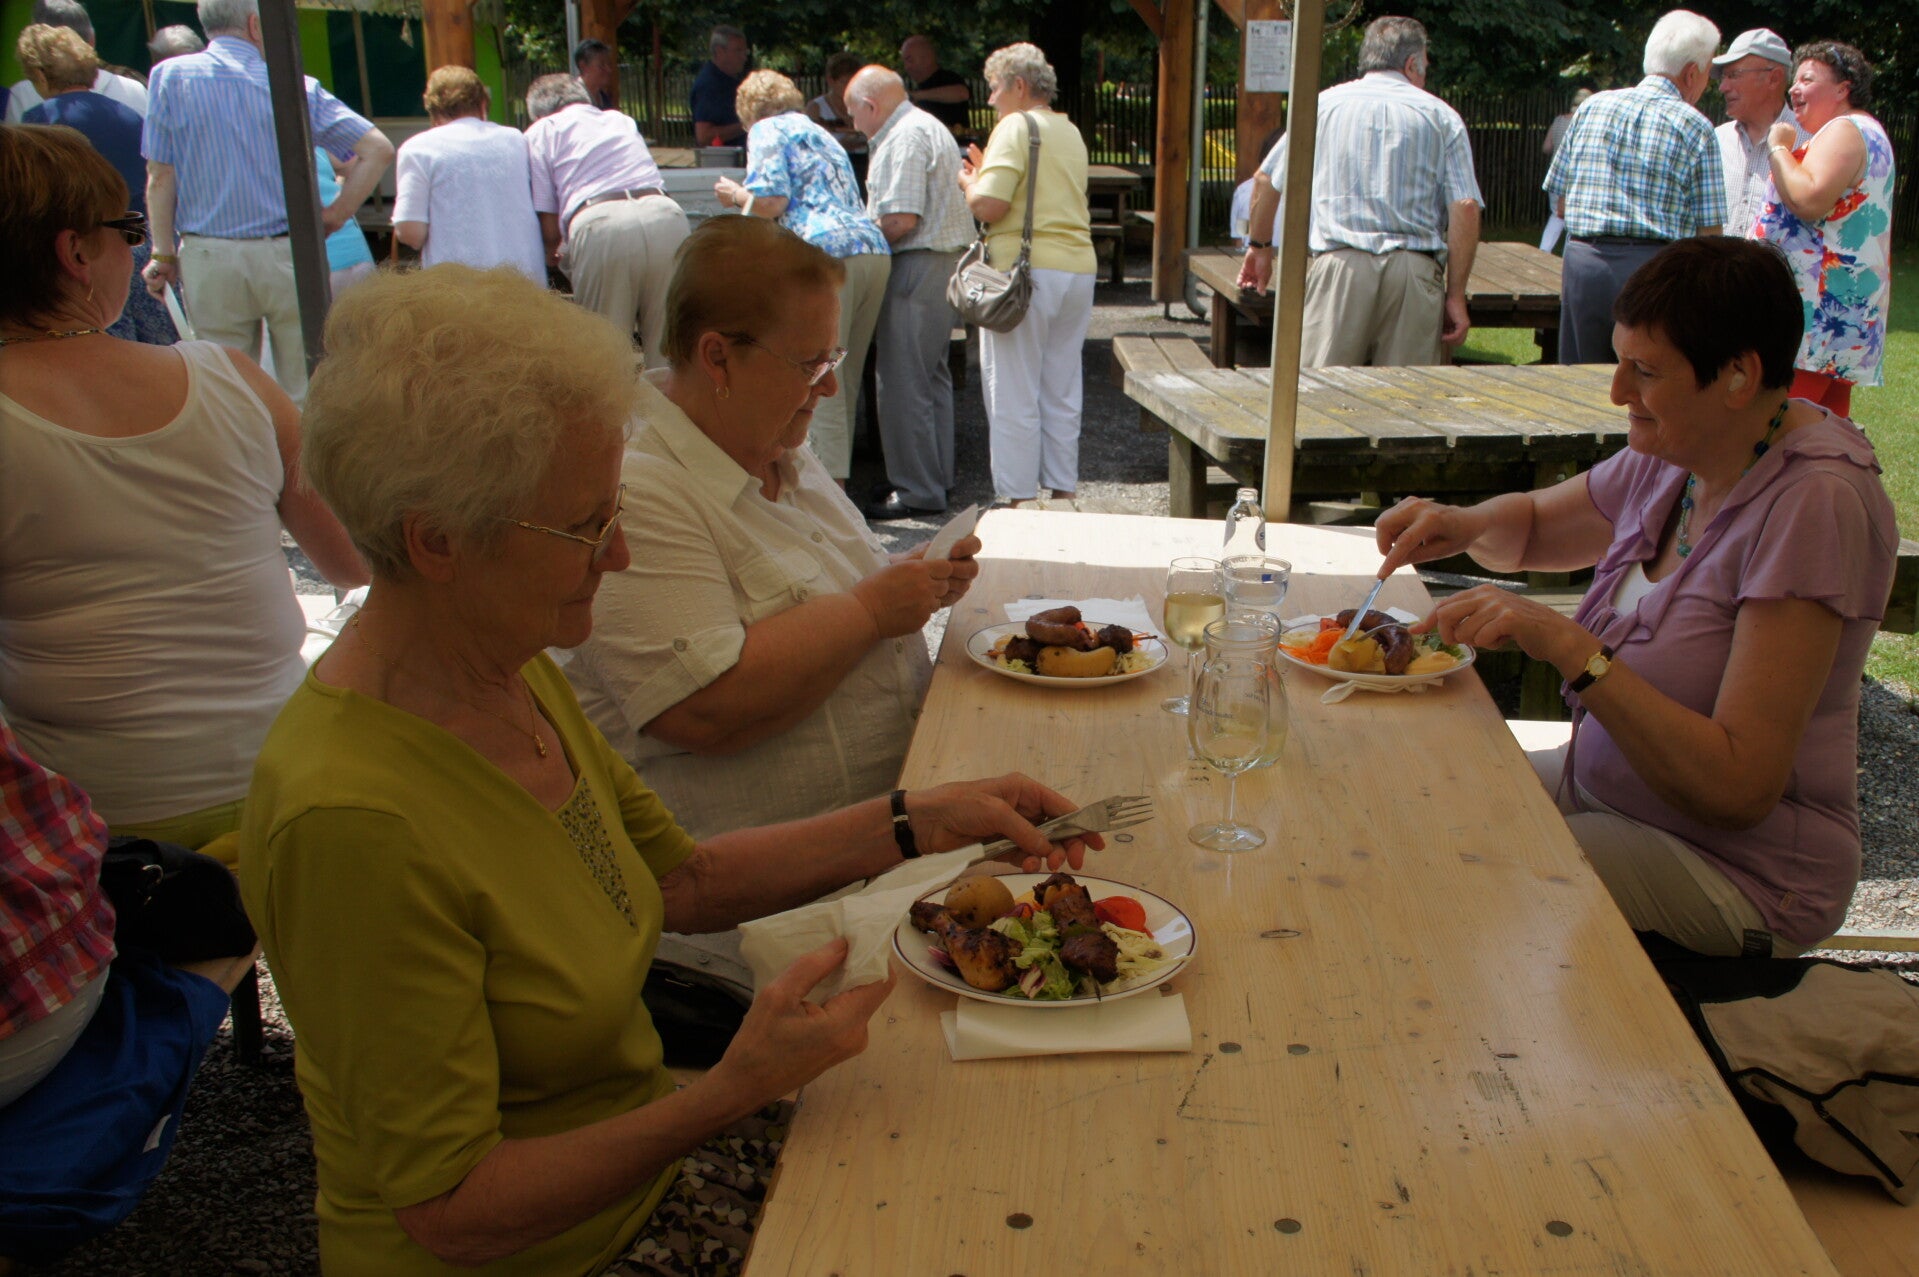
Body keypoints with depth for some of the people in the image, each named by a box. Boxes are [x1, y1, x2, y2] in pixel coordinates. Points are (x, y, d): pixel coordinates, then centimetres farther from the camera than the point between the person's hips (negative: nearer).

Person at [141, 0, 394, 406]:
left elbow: (161, 177, -2)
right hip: (288, 255, 0)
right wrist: (333, 217, 1)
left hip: (209, 259, 0)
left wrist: (163, 255, 5)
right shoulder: (296, 86, 2)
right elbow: (378, 149, -4)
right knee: (306, 395, 6)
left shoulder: (172, 76, 1)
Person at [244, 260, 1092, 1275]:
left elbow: (681, 879, 7)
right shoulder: (354, 820, -31)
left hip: (630, 1156, 7)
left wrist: (919, 822, -1)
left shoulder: (509, 671, -4)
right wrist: (734, 1091, -29)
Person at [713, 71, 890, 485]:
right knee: (844, 383, 10)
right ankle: (837, 478, 13)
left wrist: (736, 194, 15)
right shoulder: (820, 133, 33)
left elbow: (770, 203, -5)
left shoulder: (767, 130, 8)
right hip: (874, 251, 8)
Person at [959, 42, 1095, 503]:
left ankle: (1018, 499, 2)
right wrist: (988, 173, 24)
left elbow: (988, 206, -16)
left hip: (1026, 270, -7)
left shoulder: (1015, 127, -7)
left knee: (1014, 395, -1)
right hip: (1078, 267, 8)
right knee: (1063, 392, 13)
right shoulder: (1071, 133, 17)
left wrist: (970, 182, 4)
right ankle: (1063, 490, 18)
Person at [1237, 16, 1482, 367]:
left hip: (1341, 263, 0)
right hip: (1416, 271, 0)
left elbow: (1266, 179, 18)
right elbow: (1465, 207, 0)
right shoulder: (1441, 116, 10)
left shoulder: (1326, 104, 14)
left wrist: (1260, 245, 33)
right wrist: (1456, 295, 2)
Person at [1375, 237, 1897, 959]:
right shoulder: (1678, 454, -1)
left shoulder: (1815, 502, -25)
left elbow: (1740, 788, -28)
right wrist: (1465, 526, -5)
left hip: (1735, 866, -8)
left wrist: (1570, 647, -33)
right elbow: (1532, 526, 18)